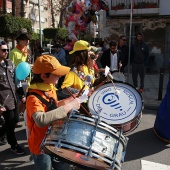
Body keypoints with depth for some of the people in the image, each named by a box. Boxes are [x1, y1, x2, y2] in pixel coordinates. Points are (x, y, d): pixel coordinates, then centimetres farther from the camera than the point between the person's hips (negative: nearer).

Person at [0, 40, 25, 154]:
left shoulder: (10, 63, 7)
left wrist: (21, 95, 12)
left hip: (13, 99, 7)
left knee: (15, 120, 16)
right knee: (10, 124, 6)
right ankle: (14, 145, 27)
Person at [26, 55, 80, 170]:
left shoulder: (50, 87, -2)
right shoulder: (34, 97, -28)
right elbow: (41, 120, -46)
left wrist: (70, 100, -1)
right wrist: (68, 107, -42)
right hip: (40, 145, -7)